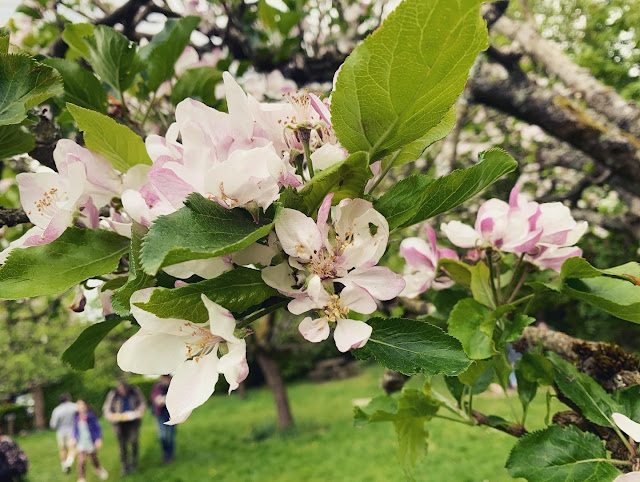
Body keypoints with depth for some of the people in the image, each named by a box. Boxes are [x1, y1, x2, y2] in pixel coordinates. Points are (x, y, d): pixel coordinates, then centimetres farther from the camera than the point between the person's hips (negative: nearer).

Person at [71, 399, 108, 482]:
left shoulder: (91, 415, -14)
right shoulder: (76, 417, -3)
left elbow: (97, 428, -9)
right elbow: (75, 428, 13)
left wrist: (99, 439, -12)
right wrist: (74, 438, 8)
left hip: (91, 440, -2)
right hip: (81, 442, 2)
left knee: (94, 459, 15)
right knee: (81, 460, -11)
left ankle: (99, 469, 45)